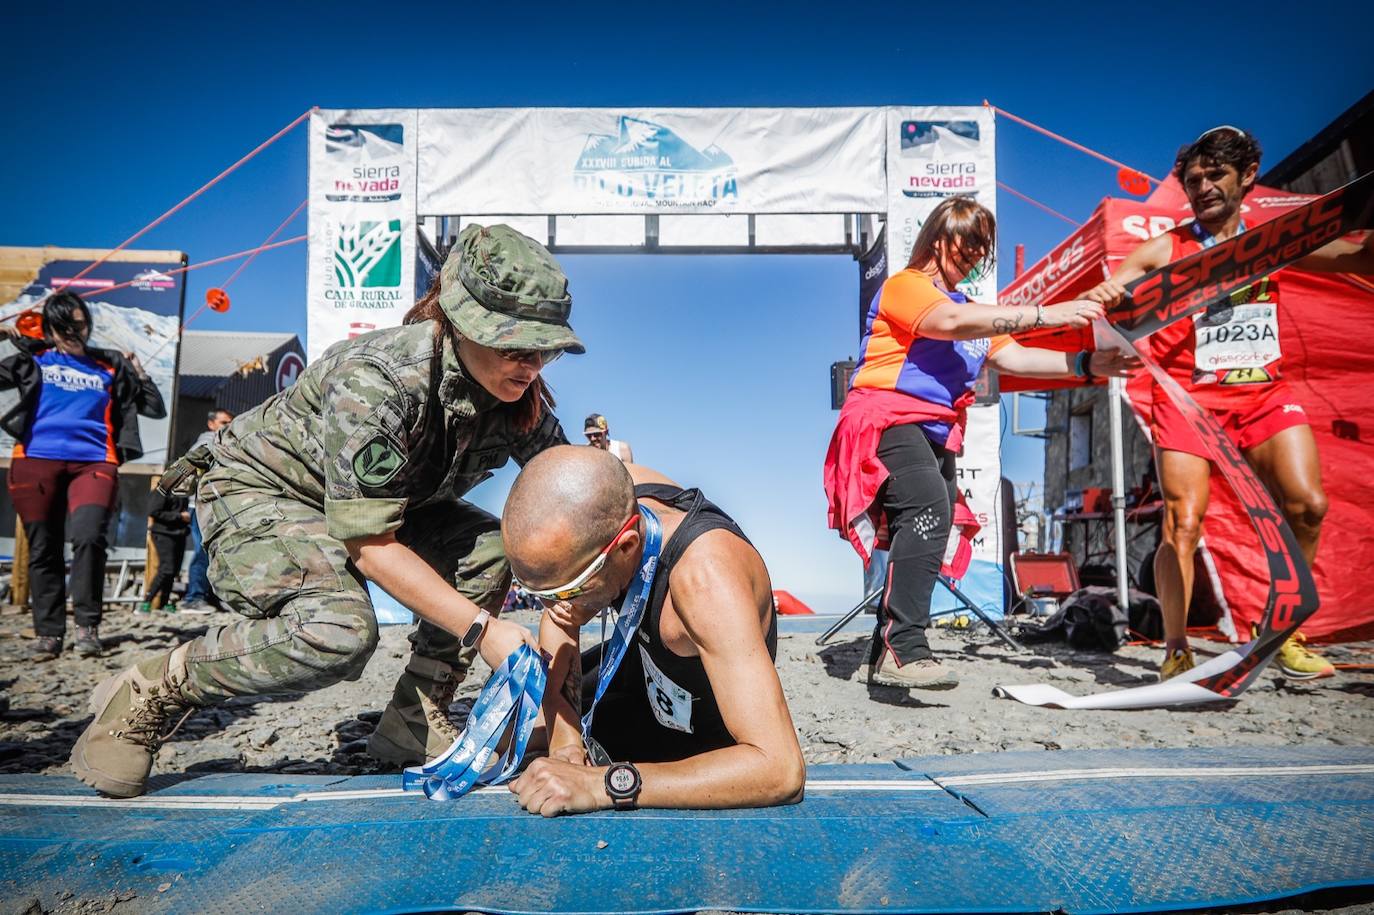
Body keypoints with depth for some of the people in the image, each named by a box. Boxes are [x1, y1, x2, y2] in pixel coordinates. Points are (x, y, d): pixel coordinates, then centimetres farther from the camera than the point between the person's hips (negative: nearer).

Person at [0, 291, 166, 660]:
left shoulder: (110, 366, 15)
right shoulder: (33, 360, 15)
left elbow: (155, 409, 17)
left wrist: (138, 372, 5)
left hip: (93, 463, -1)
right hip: (37, 461, 1)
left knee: (89, 537, -21)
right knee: (43, 549, 3)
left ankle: (87, 626, -11)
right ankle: (48, 633, 11)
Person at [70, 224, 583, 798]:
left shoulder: (522, 396, -15)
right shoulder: (377, 380, -35)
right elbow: (369, 542, -32)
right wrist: (480, 628, -34)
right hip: (257, 493, -7)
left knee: (491, 549, -13)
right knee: (340, 628, -33)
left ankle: (413, 724, -1)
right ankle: (147, 695, -8)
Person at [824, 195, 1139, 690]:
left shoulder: (971, 310, 23)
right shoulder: (903, 286, -3)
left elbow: (1012, 356, 11)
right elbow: (951, 322, -23)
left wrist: (1086, 363, -2)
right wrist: (1043, 313, -27)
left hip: (936, 433, 10)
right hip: (887, 420, -9)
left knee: (924, 536, 8)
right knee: (931, 508, -31)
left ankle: (885, 657, 17)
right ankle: (905, 648, -35)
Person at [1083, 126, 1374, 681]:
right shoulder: (1165, 250, 3)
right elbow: (1103, 296, -6)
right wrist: (1098, 296, -31)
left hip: (1263, 391, 3)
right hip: (1188, 394, -3)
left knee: (1307, 505, -10)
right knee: (1183, 524, -11)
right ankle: (1176, 651, 1)